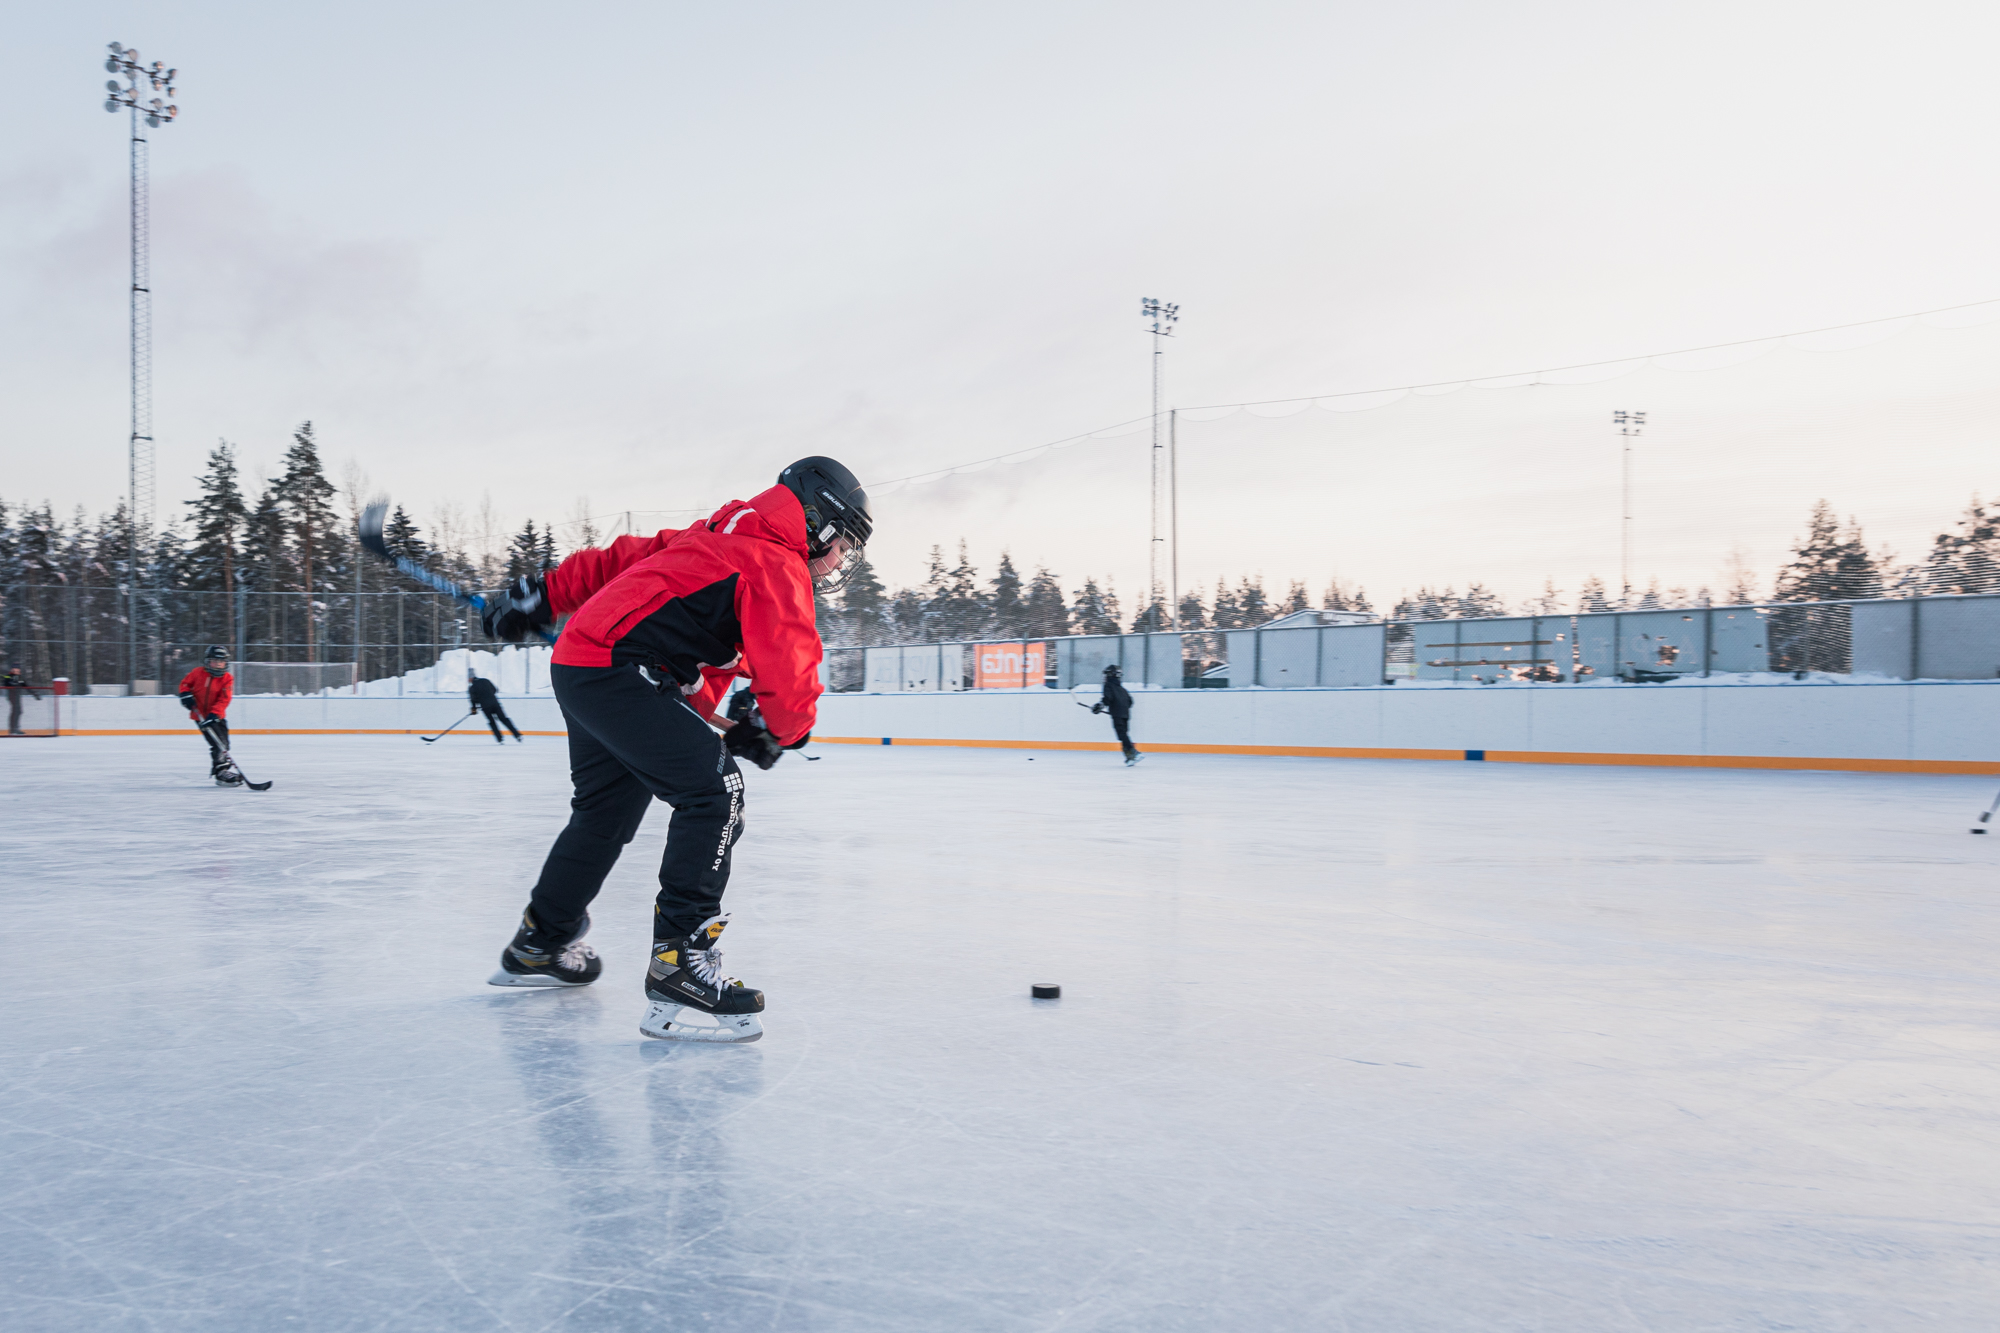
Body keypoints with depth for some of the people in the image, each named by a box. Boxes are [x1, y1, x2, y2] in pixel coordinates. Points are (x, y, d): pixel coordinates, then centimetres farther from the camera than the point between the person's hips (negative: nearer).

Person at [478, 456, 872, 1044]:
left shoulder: (718, 535, 20)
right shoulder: (776, 565, -10)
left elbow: (622, 558, 23)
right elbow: (788, 680, -18)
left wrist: (539, 594, 27)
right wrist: (777, 730, 3)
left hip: (576, 664, 10)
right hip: (620, 671, -10)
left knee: (607, 809, 24)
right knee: (714, 791, -16)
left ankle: (538, 946, 42)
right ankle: (679, 965, -18)